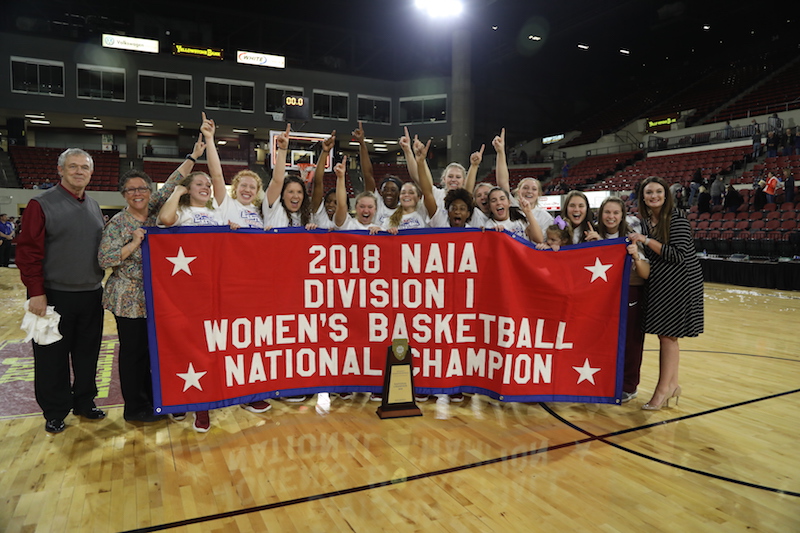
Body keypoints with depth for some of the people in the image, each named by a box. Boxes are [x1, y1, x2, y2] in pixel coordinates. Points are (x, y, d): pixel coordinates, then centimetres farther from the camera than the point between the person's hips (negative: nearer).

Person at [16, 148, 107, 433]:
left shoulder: (94, 207, 11)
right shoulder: (42, 204, -6)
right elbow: (28, 251, -10)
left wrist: (100, 283, 13)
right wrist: (36, 292, -14)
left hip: (92, 295, 5)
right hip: (54, 297, -5)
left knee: (88, 354, 13)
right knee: (53, 358, 6)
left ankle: (84, 402, 29)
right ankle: (55, 412, 20)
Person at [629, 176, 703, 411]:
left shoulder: (677, 218, -13)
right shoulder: (645, 221, 8)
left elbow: (679, 255, -21)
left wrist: (646, 240, -21)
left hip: (680, 281, -7)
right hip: (658, 282, 7)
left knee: (667, 335, -2)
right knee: (666, 335, 12)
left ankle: (663, 388, 9)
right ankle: (672, 384, 25)